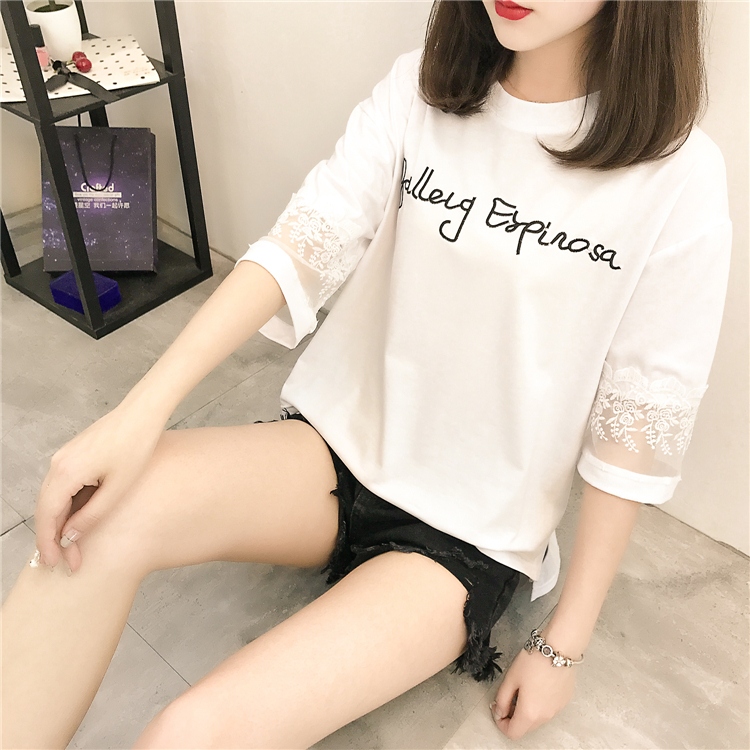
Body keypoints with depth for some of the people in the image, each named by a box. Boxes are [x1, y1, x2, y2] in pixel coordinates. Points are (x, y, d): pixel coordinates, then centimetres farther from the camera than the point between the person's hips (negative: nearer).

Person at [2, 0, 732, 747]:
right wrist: (140, 412, -25)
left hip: (469, 531, -2)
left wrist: (565, 644, -3)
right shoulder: (419, 90, -2)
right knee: (106, 512, -25)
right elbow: (302, 245, -12)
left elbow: (634, 430, -8)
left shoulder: (676, 175, -11)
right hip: (342, 441, 3)